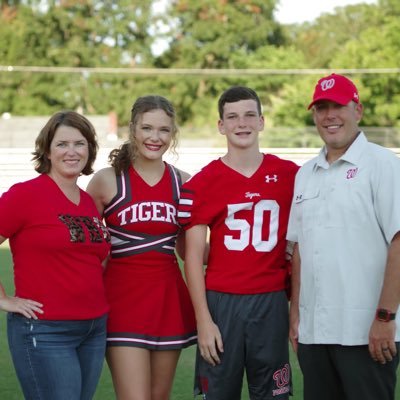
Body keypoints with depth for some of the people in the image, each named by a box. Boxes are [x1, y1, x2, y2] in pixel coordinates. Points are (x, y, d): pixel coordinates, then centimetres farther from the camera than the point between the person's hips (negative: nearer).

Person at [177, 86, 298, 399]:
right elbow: (193, 255, -1)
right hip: (221, 302, -1)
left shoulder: (290, 175, 5)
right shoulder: (202, 183, 0)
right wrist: (203, 319, -8)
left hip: (272, 303, 1)